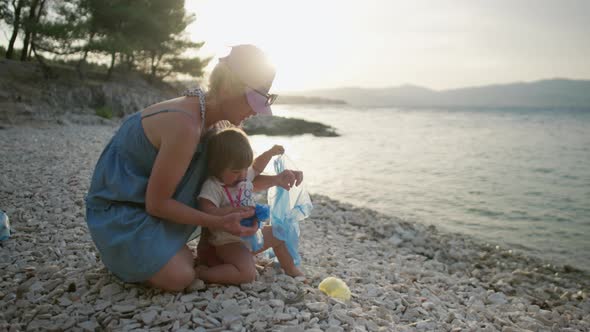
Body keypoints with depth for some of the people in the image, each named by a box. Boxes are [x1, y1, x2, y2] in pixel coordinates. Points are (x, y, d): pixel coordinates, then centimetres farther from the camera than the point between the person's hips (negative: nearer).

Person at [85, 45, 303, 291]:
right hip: (118, 209, -9)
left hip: (146, 195, 9)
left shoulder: (204, 113, -3)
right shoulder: (186, 126, -31)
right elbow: (156, 204, -24)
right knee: (181, 278, -19)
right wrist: (219, 222, -24)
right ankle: (122, 255, 9)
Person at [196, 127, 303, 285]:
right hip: (230, 242, -9)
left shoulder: (244, 175, 1)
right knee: (247, 274, -29)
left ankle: (291, 269, 42)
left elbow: (256, 168, 24)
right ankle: (199, 274, -20)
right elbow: (207, 213, -38)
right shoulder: (212, 187, -25)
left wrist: (270, 153, 15)